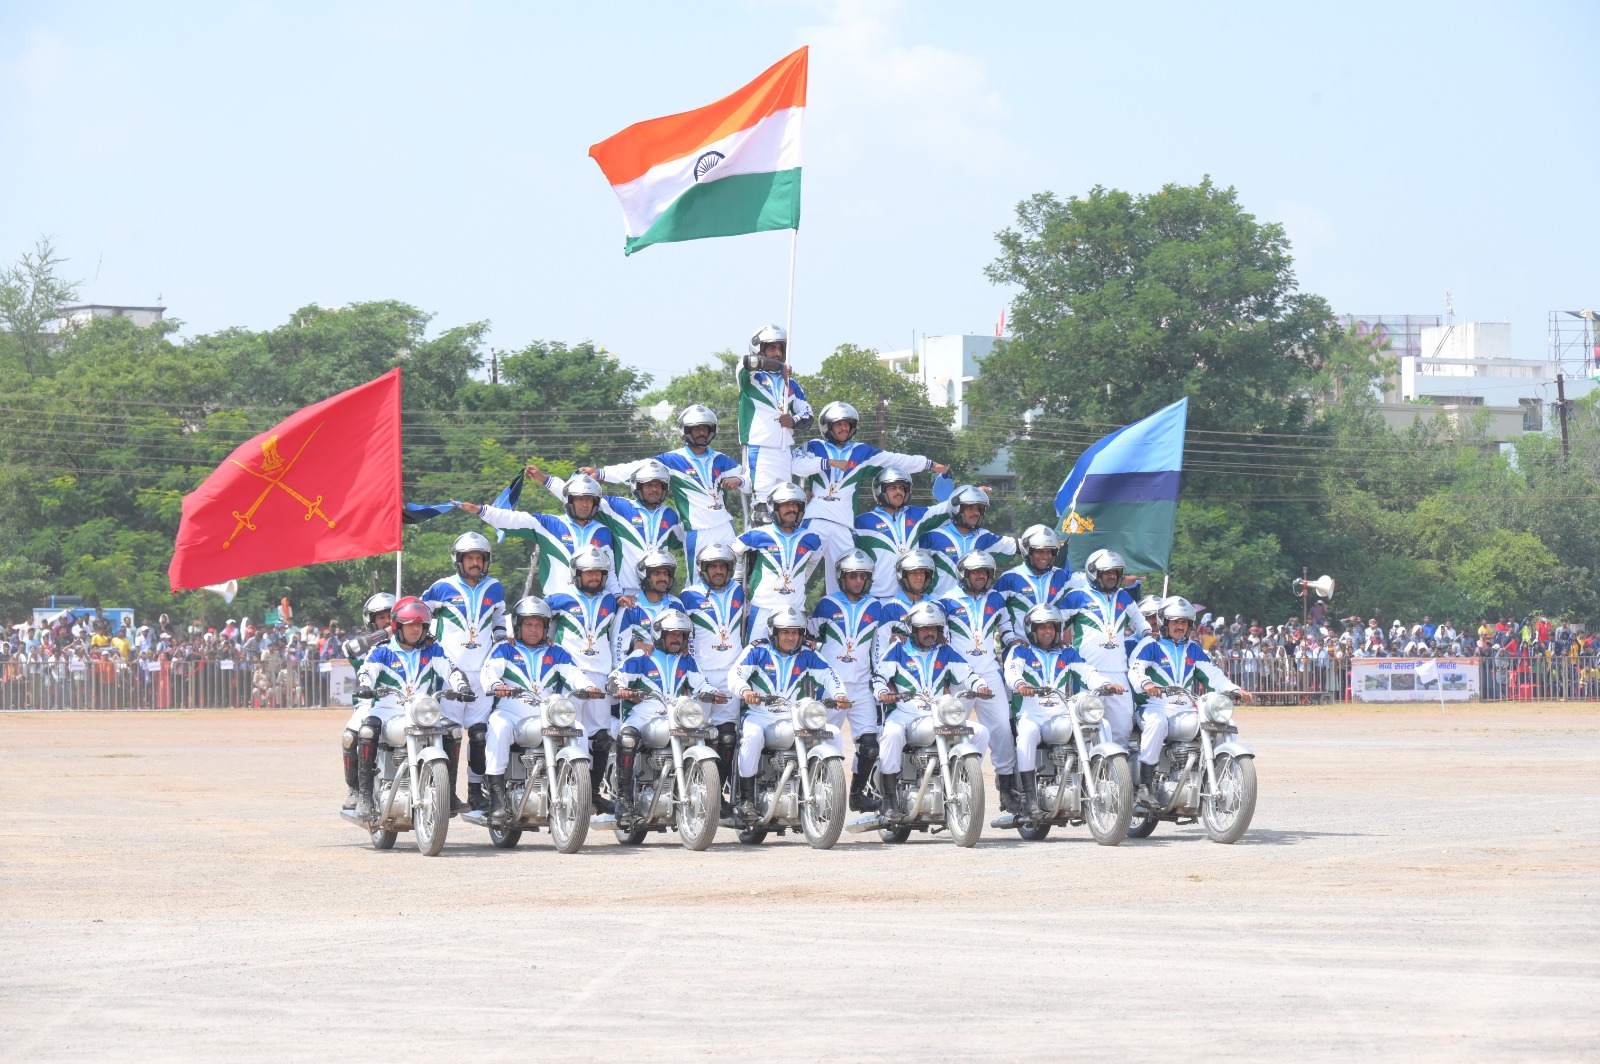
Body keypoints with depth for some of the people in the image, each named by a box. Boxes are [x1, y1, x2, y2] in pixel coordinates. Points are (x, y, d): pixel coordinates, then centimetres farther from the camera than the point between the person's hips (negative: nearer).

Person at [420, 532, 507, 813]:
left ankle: (476, 791, 7)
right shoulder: (442, 589, 4)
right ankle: (447, 792, -5)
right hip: (450, 671, -3)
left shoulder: (494, 589, 13)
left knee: (480, 734, -1)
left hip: (483, 672, 3)